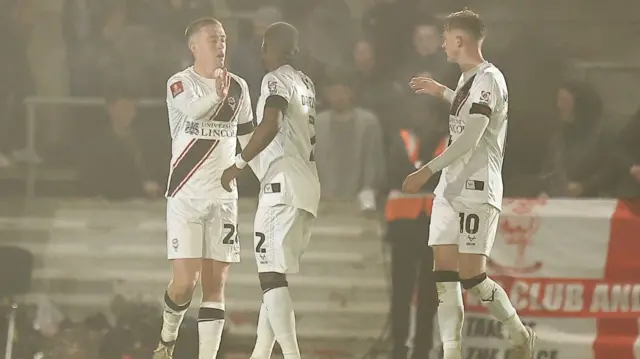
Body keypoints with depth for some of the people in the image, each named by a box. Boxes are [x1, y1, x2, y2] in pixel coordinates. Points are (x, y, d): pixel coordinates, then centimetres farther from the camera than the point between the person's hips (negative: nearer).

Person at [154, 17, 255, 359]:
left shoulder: (238, 87, 9)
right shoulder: (179, 84, -7)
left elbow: (249, 138, 20)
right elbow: (193, 109, -30)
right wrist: (216, 95, -43)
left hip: (223, 197, 4)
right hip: (186, 195, -4)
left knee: (215, 284, 0)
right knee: (185, 281, -10)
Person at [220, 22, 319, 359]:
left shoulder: (276, 80, -8)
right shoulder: (306, 83, 18)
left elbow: (270, 125, -23)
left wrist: (238, 164, -18)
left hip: (282, 183, -9)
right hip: (307, 182, 9)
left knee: (272, 275, -12)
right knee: (274, 274, 15)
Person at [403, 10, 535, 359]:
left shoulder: (488, 79, -14)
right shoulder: (468, 78, 16)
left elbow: (470, 139, -22)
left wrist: (427, 170, -24)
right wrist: (441, 92, 41)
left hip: (478, 189, -9)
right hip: (451, 187, 9)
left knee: (471, 275, -10)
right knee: (445, 275, 0)